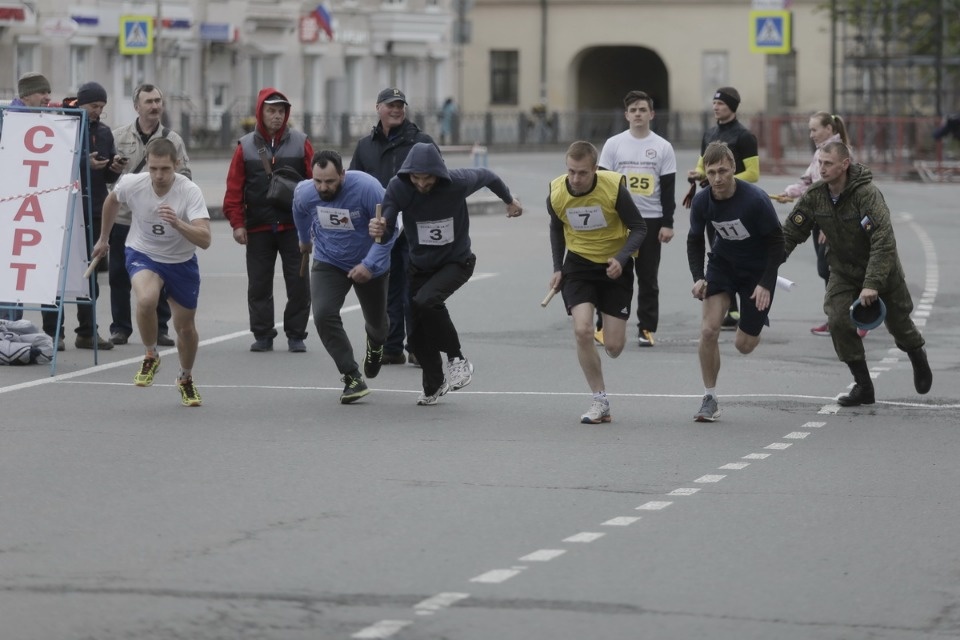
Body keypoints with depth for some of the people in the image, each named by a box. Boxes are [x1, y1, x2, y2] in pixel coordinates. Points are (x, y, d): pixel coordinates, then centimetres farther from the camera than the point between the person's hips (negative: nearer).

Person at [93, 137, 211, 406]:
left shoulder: (190, 192, -28)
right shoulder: (132, 184, -21)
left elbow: (204, 240, -37)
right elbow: (112, 201, 5)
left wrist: (177, 223, -54)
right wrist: (103, 238, 18)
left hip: (181, 262, 0)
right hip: (143, 255, 0)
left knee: (186, 327, 9)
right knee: (147, 299, -32)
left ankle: (186, 379, 39)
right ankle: (150, 357, -5)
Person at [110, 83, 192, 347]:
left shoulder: (172, 139, 6)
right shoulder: (118, 136, 5)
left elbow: (185, 177, 5)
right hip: (123, 217, 0)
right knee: (120, 276, 4)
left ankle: (159, 328, 12)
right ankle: (120, 328, 13)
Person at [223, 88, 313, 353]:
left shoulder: (300, 143, 3)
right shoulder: (246, 147, 3)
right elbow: (234, 189, 2)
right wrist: (237, 223, -5)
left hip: (294, 227, -1)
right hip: (258, 229, 1)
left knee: (298, 284, 1)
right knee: (259, 285, 5)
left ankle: (296, 335, 11)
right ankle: (262, 335, 14)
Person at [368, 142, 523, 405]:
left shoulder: (457, 183, -23)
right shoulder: (398, 187, -20)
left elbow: (486, 176, -2)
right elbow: (387, 226, -23)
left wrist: (509, 200, 17)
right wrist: (380, 229, -48)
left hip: (456, 262, -3)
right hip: (420, 265, 3)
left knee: (426, 301, -31)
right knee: (417, 336, 4)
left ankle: (457, 358, -11)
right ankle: (433, 386, 30)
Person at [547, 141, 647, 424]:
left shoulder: (614, 188, -22)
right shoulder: (556, 193, -12)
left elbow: (638, 228, -12)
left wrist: (621, 259, -27)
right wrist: (557, 268, 5)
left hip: (614, 266, -2)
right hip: (578, 263, 2)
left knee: (613, 347, -3)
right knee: (582, 330, -20)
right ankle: (600, 402, -6)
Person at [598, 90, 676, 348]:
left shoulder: (663, 147, 3)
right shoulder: (613, 145, 2)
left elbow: (668, 189, 3)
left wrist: (668, 224, -3)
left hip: (651, 220, 0)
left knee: (648, 278, 5)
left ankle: (647, 329, 10)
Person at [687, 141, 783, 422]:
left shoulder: (756, 199, -27)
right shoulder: (702, 201, -15)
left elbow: (776, 241, -17)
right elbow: (695, 240, 2)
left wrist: (765, 284, -21)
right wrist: (698, 277, -13)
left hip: (757, 270, -3)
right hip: (722, 265, 3)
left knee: (744, 345, 3)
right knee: (708, 330, -17)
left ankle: (759, 318, 41)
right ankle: (710, 398, -2)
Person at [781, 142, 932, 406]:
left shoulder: (867, 194, -30)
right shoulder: (814, 196, -13)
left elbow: (883, 241, -35)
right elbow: (791, 232, -5)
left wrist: (872, 284, -41)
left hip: (882, 269, -4)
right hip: (843, 272, 4)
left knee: (898, 322, 11)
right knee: (838, 321, -15)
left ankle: (918, 357, 47)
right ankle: (863, 386, -2)